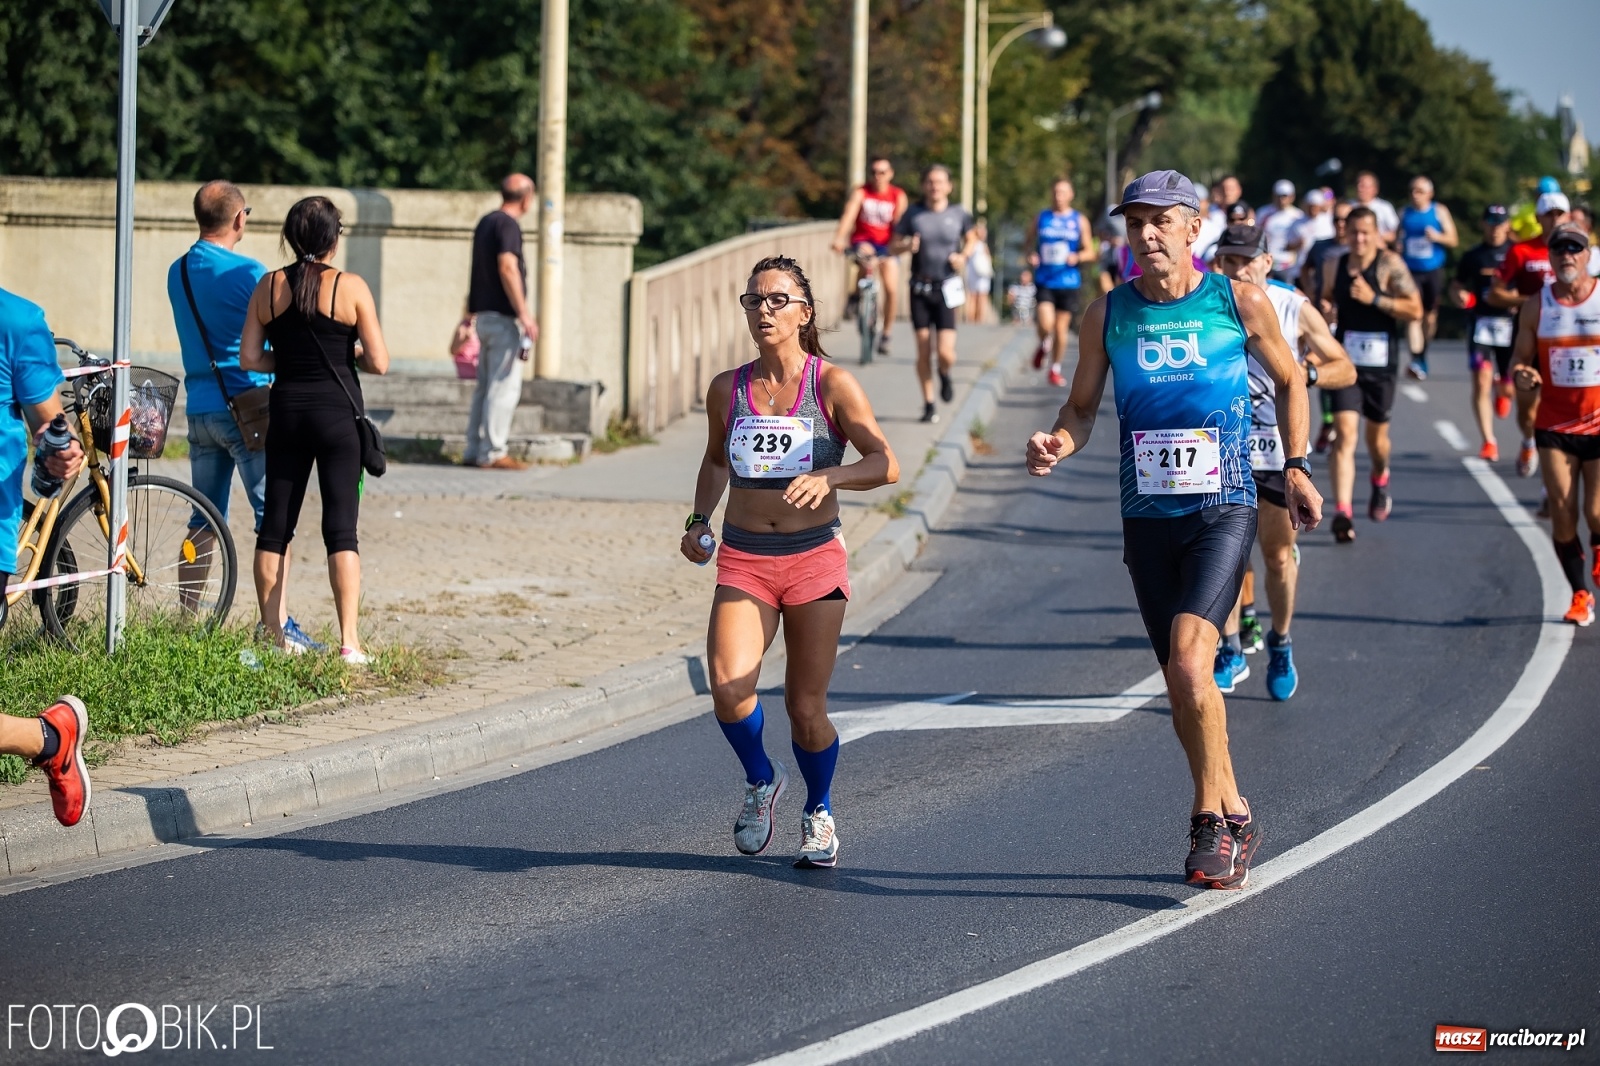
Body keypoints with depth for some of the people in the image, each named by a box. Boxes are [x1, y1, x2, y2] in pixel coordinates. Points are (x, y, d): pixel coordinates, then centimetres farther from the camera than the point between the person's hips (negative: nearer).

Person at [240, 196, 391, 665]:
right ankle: (349, 642, -8)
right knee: (341, 528, -3)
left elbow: (250, 359, 0)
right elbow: (379, 362, -9)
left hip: (286, 411, 3)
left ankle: (273, 635, 14)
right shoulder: (351, 288, -7)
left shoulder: (268, 287, 2)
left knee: (275, 524, 11)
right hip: (338, 412, -3)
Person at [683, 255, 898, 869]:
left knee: (805, 708, 0)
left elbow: (886, 465, -11)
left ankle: (818, 813, 28)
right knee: (728, 690, -19)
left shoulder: (832, 385, -4)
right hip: (743, 561, 2)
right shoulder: (727, 390, 6)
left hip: (815, 558, -2)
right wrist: (699, 519, 9)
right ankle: (760, 782, 11)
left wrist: (827, 477, -28)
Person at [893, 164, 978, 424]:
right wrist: (907, 246, -18)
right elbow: (893, 246, 5)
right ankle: (928, 404, 15)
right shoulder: (913, 213, 0)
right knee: (924, 351, 1)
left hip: (946, 288, -1)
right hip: (920, 288, 1)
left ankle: (945, 374, 26)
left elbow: (971, 238, 18)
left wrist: (963, 255, -3)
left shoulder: (958, 213, 0)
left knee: (945, 352, -10)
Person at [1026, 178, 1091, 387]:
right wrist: (1030, 255, -6)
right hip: (1044, 281, 0)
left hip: (1069, 282, 0)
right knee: (1045, 324, -17)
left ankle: (1056, 369, 23)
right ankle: (1044, 346, 18)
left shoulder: (1079, 221, 3)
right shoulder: (1042, 218, 5)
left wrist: (1077, 256, -17)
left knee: (1061, 328, 5)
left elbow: (1089, 251, 5)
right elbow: (1027, 241, 16)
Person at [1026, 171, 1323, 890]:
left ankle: (1214, 818, -7)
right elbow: (1082, 406, 11)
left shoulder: (1240, 303, -2)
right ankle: (1230, 814, 25)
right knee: (1183, 685, 8)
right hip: (1147, 518, 4)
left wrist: (1295, 466, 9)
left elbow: (1288, 379, 14)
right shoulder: (1108, 314, 3)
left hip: (1225, 512, -4)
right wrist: (1059, 443, -11)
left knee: (1189, 664, -21)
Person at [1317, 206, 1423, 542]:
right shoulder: (1333, 266, 4)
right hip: (1346, 362, 1)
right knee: (1344, 434, -14)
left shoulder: (1390, 265, -9)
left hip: (1381, 364, -1)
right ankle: (1343, 513, -22)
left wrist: (1374, 299, -23)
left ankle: (1380, 480, 51)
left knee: (1377, 435, 17)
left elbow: (1415, 310, -14)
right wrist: (1325, 308, 0)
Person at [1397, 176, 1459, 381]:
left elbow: (1453, 240, 1)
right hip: (1411, 271, 0)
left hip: (1433, 271, 1)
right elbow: (1399, 242, 14)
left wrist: (1437, 237, -17)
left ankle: (1423, 354, 29)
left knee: (1430, 315, 9)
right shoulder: (1405, 214, 6)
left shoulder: (1440, 212, 2)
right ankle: (1416, 361, -23)